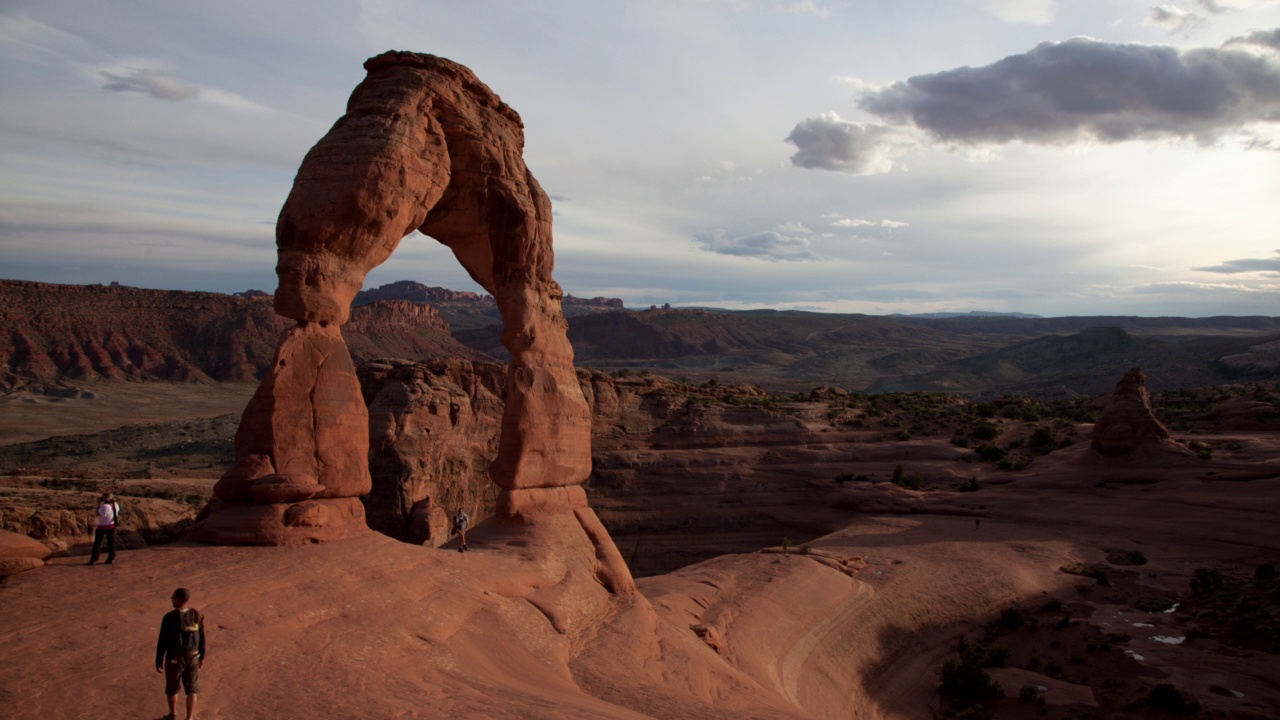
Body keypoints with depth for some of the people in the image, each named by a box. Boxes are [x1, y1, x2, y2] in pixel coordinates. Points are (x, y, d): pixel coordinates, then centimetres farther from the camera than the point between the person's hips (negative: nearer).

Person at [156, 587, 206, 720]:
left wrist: (159, 661, -3)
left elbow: (162, 642, -15)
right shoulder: (196, 615, -7)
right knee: (191, 689, 13)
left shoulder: (169, 618, -21)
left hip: (174, 659, -3)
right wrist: (201, 656, 15)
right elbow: (201, 638, 2)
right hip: (192, 657, 3)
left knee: (171, 688, 21)